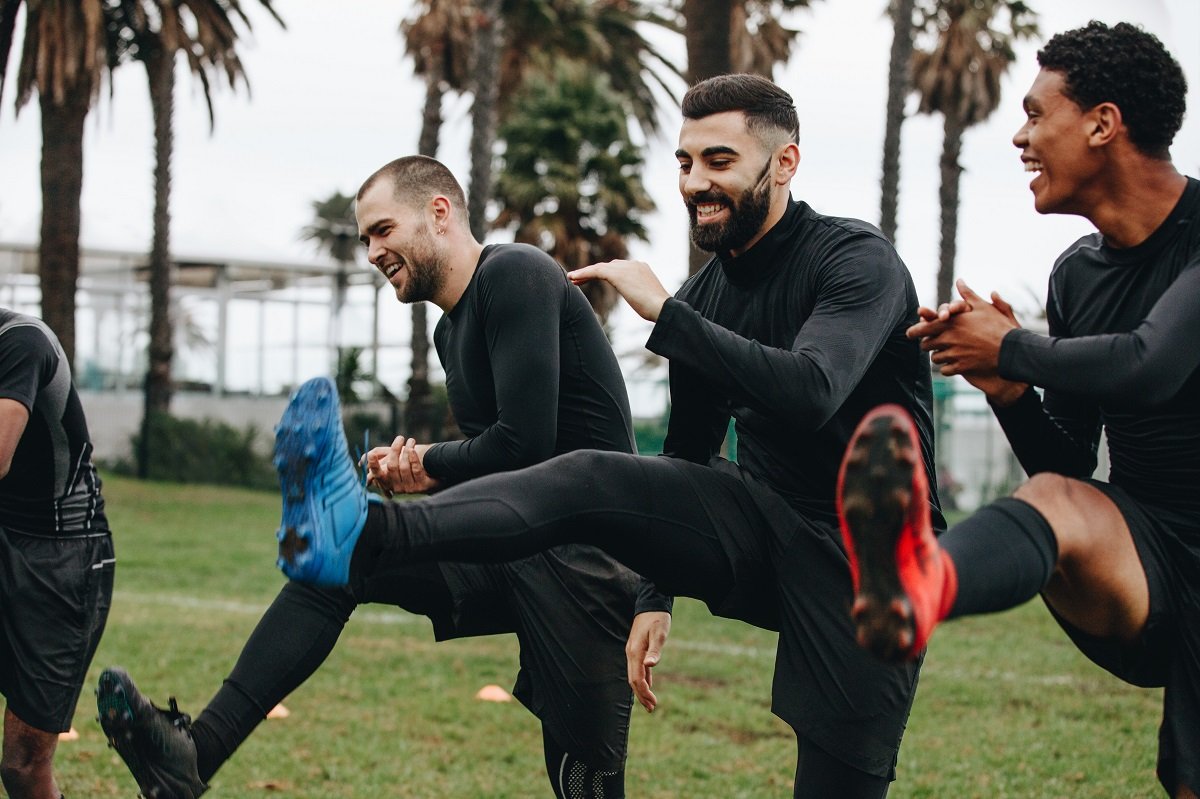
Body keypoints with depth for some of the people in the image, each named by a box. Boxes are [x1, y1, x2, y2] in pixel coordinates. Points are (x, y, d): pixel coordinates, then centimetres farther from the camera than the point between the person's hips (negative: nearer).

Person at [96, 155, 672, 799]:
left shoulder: (514, 275, -12)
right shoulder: (451, 330, 18)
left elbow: (526, 443, -21)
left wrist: (430, 463, -3)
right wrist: (423, 476, 3)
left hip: (582, 554, -9)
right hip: (510, 540, 9)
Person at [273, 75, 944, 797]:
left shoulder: (857, 260, -12)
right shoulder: (705, 295, 9)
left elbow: (812, 393, -31)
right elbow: (689, 454, 20)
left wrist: (664, 312, -27)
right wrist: (656, 598, 14)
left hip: (868, 555, -5)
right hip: (760, 524, 5)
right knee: (588, 480, -19)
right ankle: (366, 537, -39)